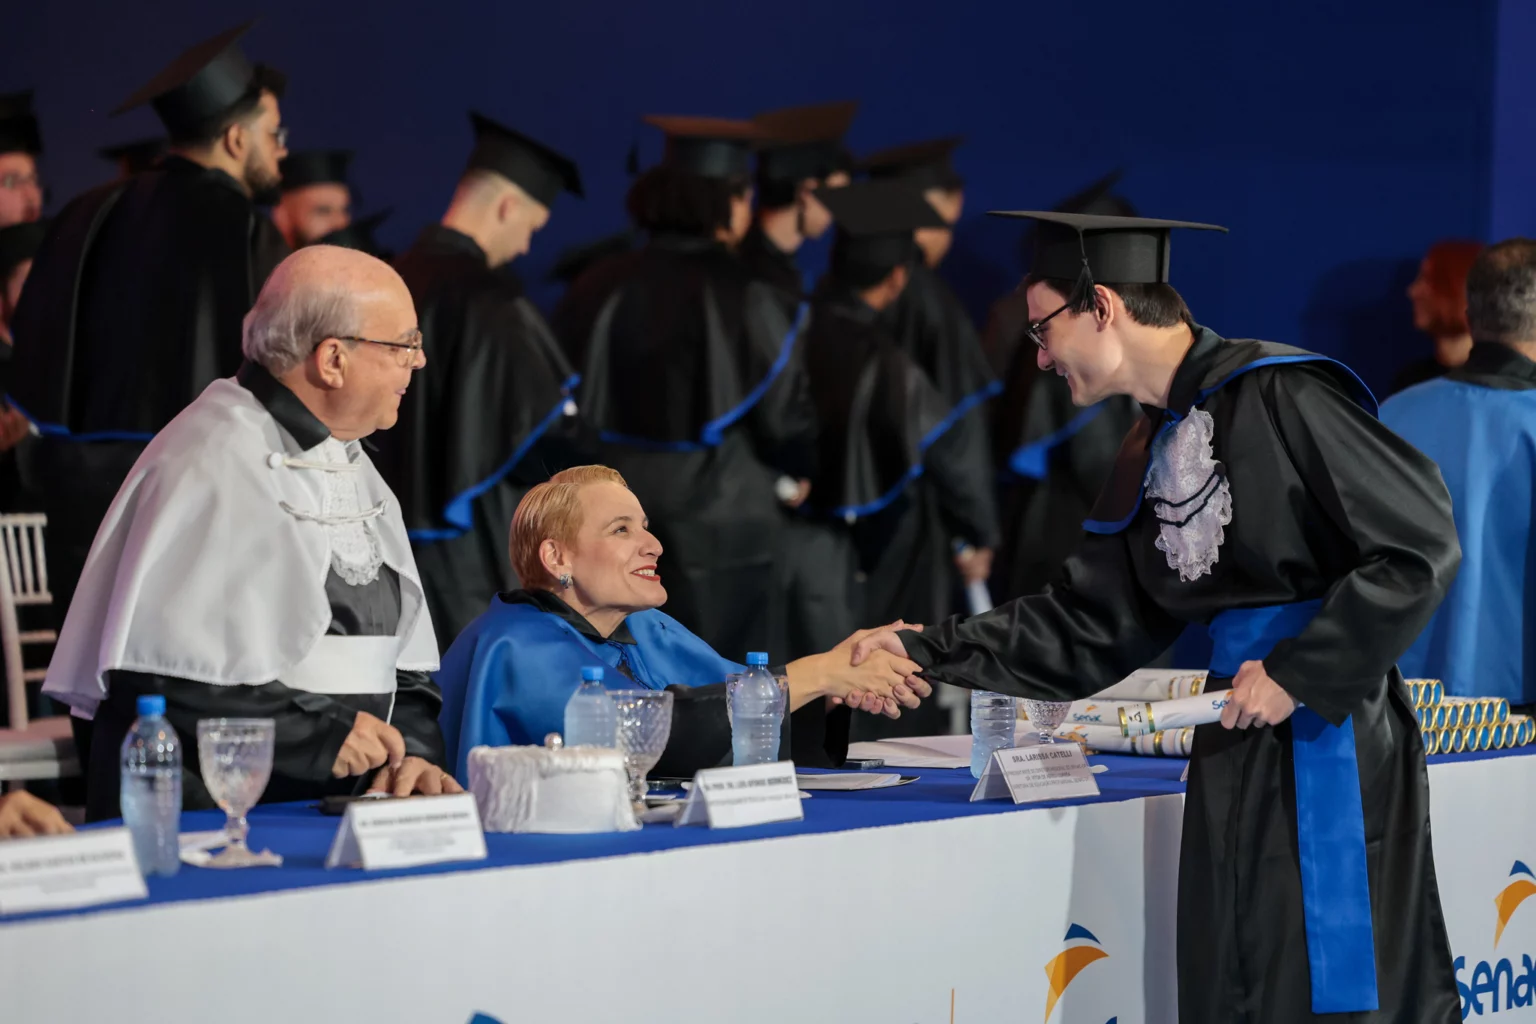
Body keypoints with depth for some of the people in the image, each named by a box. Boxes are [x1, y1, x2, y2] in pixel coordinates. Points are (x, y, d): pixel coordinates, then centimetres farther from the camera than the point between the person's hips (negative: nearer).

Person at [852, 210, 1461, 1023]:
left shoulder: (1275, 393, -13)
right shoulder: (1151, 453, 14)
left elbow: (1420, 544, -16)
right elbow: (1086, 628, 15)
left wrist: (1299, 672, -16)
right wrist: (925, 652, 9)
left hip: (1328, 730, -8)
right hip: (1235, 743, 8)